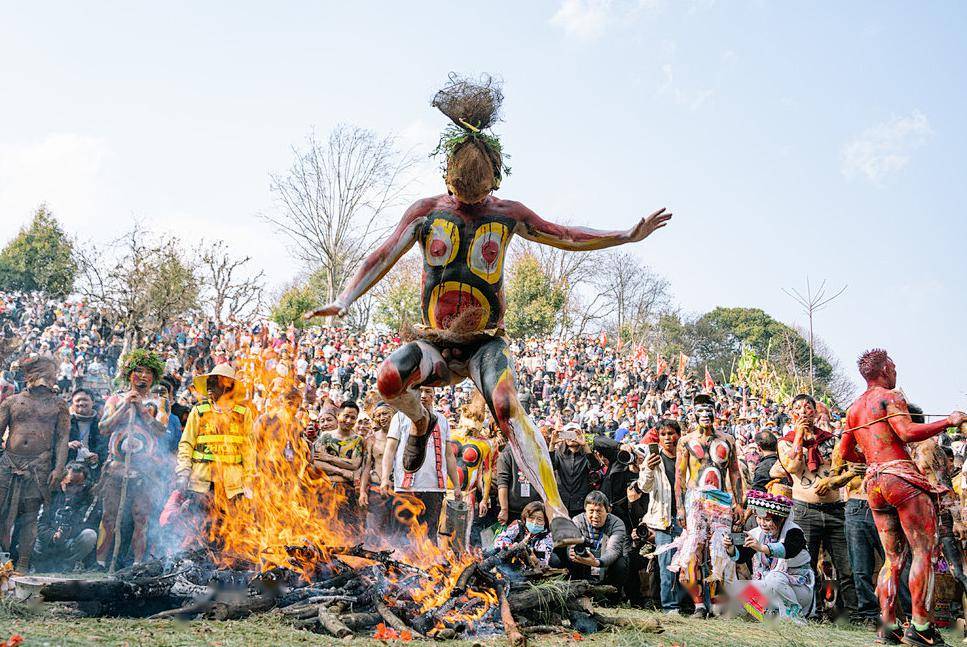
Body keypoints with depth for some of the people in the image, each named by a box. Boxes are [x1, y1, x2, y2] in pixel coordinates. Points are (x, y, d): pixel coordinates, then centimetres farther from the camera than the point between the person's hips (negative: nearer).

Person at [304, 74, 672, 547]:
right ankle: (422, 421, 9)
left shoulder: (508, 214, 5)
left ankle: (559, 515, -39)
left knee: (508, 406, -32)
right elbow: (383, 257, -1)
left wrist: (628, 236, 11)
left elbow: (566, 236, 14)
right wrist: (344, 300, -13)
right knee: (389, 379, -30)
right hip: (434, 343, 1)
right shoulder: (427, 211, 3)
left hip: (486, 343, -1)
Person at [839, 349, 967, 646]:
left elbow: (845, 452, 25)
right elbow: (907, 432, -17)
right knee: (924, 550, -5)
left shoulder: (854, 408, 21)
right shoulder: (890, 395, -1)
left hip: (873, 482, 8)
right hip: (900, 476, -8)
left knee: (893, 557, 9)